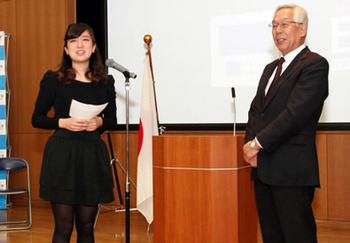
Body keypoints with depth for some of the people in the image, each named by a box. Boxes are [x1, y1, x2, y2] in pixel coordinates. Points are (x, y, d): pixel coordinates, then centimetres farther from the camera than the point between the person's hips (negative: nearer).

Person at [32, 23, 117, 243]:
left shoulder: (105, 82, 7)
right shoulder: (53, 80, 0)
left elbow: (113, 121, 14)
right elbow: (37, 119, 3)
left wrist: (99, 122, -8)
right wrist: (63, 122, -14)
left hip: (93, 155, 3)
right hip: (62, 156, -3)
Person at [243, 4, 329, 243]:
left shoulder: (315, 64, -8)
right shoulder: (271, 68, 20)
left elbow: (295, 113, -18)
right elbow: (255, 110, 17)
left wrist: (257, 144, -13)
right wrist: (251, 144, -1)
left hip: (292, 170, -8)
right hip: (263, 169, 8)